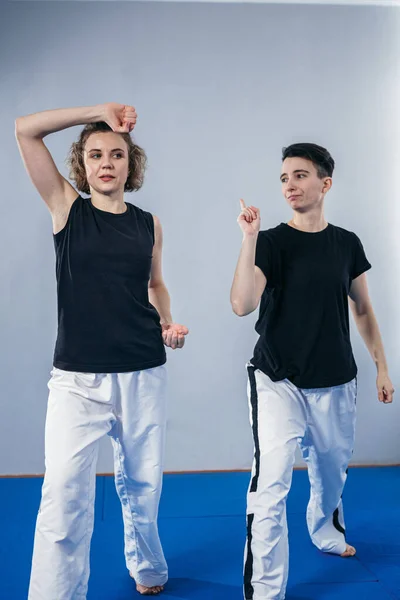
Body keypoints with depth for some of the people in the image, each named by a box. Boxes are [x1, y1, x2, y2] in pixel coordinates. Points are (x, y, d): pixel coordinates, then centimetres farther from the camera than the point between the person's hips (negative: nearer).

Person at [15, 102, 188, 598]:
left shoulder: (149, 225, 7)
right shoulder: (67, 209, 1)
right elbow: (25, 129, -4)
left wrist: (168, 324, 2)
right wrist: (99, 111, -4)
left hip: (144, 375, 3)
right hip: (77, 378, -2)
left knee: (142, 484, 15)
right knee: (64, 494, -9)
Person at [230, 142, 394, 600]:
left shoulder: (347, 244, 4)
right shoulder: (271, 242, -7)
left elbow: (362, 309, 13)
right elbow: (242, 304, -22)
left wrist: (381, 366, 11)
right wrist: (249, 238, -26)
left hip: (335, 382, 4)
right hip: (278, 381, -3)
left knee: (331, 470, 21)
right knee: (270, 486, -12)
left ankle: (326, 534, 51)